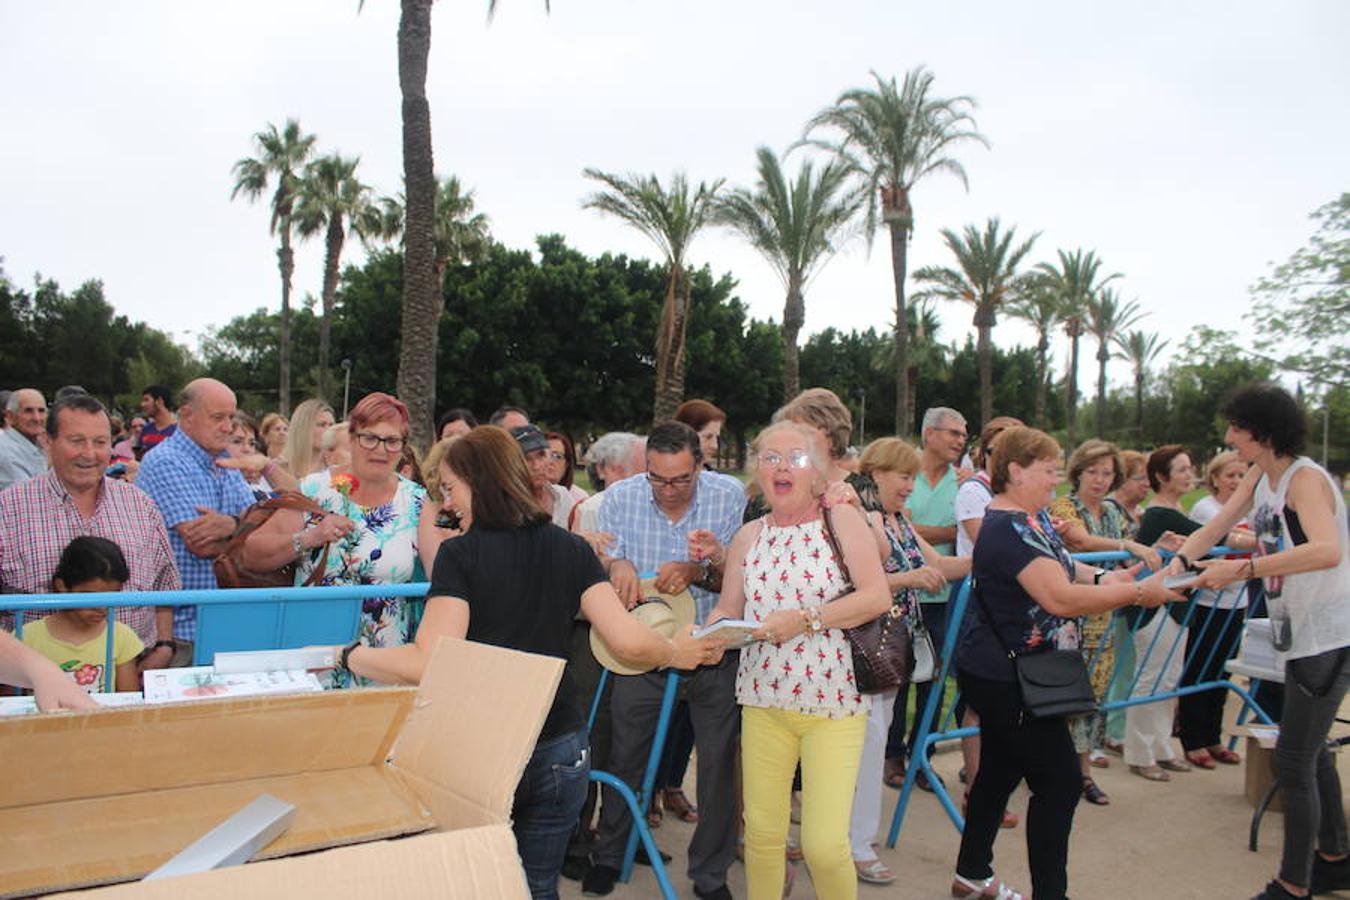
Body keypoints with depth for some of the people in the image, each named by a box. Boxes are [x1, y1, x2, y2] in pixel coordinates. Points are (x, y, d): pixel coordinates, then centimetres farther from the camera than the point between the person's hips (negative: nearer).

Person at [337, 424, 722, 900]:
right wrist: (675, 653, 14)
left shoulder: (460, 554, -11)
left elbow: (427, 664, -18)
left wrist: (349, 655, -5)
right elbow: (628, 641, -5)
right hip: (560, 747, 4)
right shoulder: (572, 549, 1)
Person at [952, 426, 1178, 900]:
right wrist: (1138, 593, -21)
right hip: (1007, 679, -10)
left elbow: (1059, 567, 17)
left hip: (997, 676, 10)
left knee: (999, 771, 19)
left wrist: (1109, 577, -1)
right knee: (1060, 782, -4)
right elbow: (1061, 597, -29)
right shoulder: (1012, 528, -24)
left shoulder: (1031, 518, 10)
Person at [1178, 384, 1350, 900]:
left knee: (1294, 761, -4)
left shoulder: (1305, 478, -20)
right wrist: (1178, 562, -10)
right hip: (1300, 634, 9)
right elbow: (1214, 529, 7)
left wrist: (1243, 569, -42)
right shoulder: (1260, 476, 6)